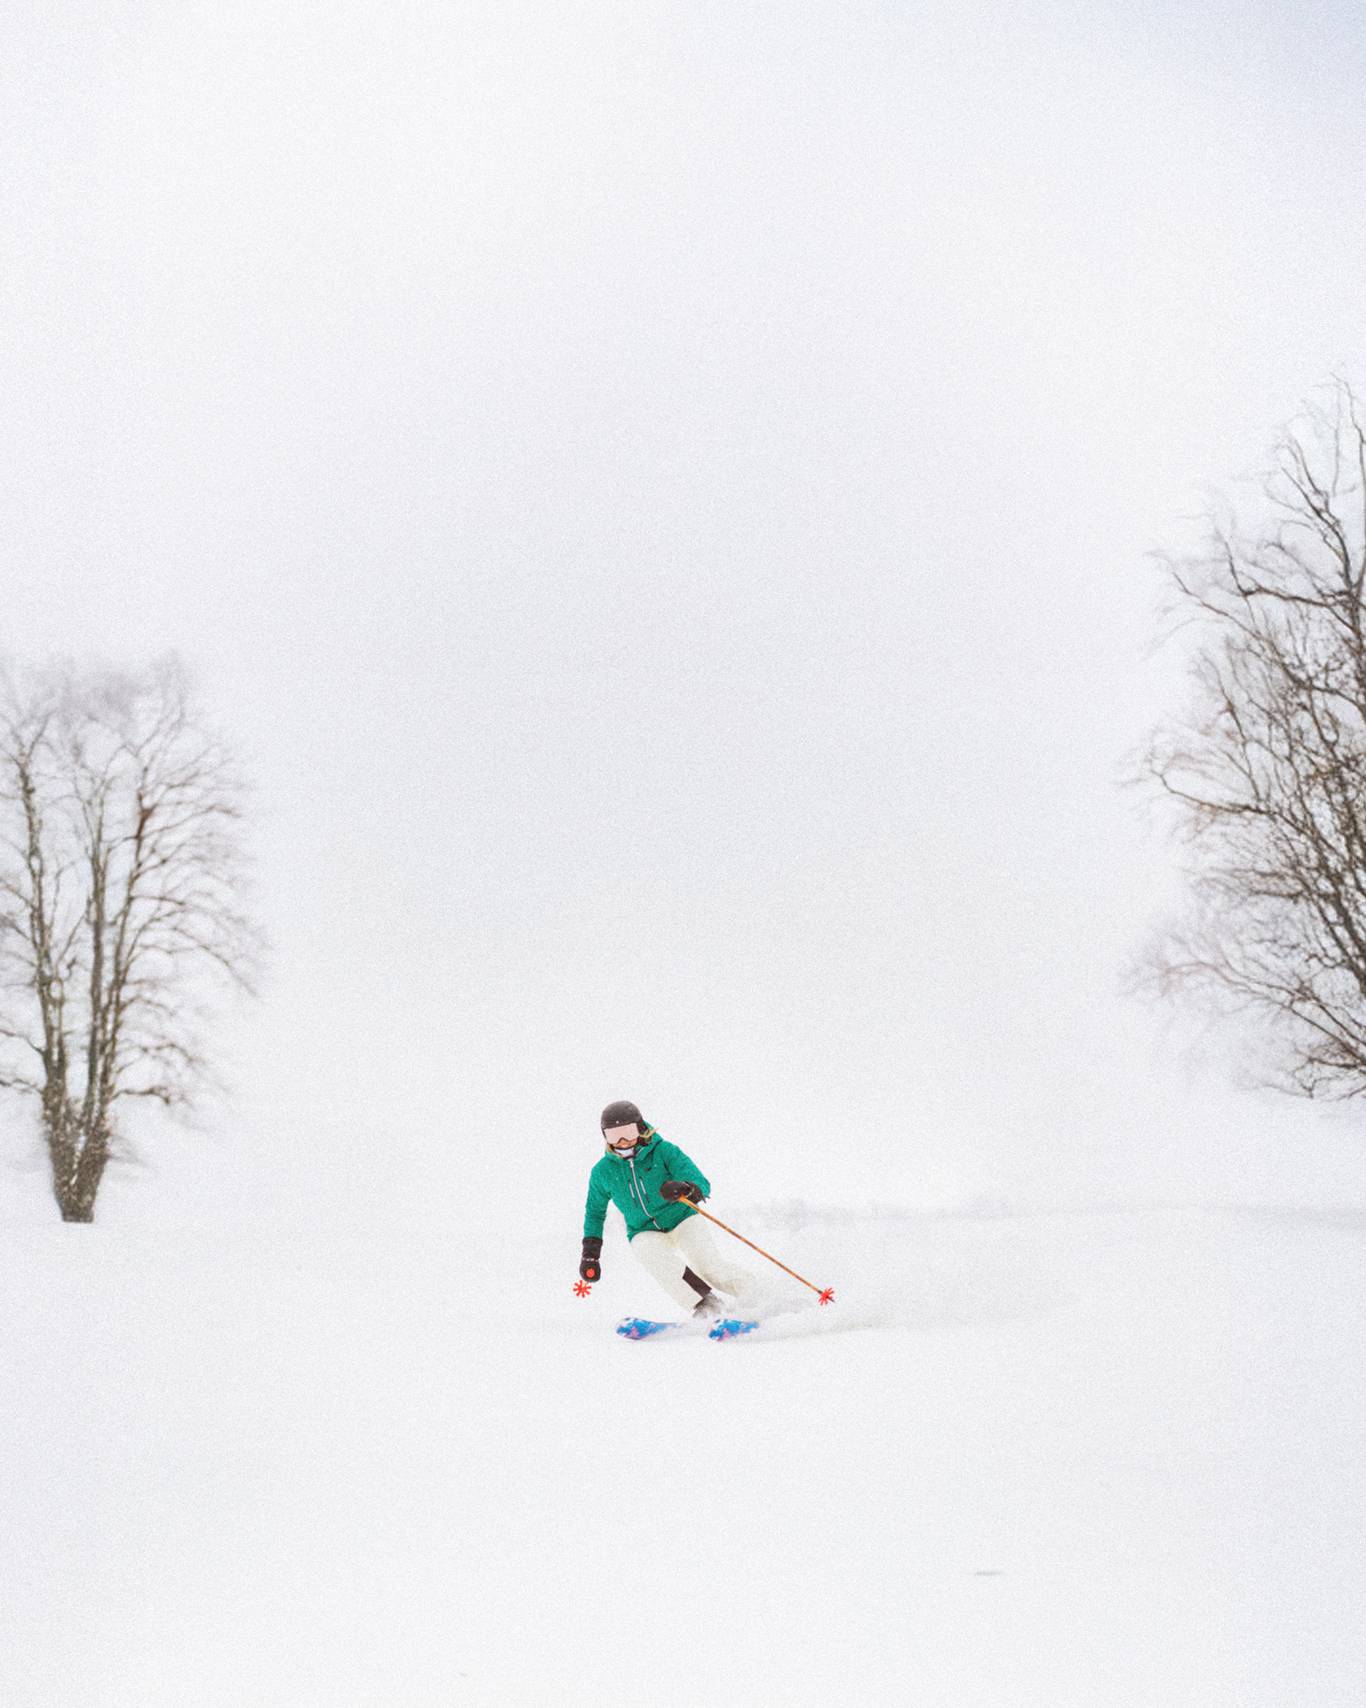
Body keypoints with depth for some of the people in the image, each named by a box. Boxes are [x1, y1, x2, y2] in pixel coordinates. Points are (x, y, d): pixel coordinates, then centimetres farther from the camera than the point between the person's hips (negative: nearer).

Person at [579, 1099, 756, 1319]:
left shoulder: (662, 1151, -10)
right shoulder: (603, 1171, 0)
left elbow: (702, 1185, -18)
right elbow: (595, 1211, 17)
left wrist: (685, 1189, -41)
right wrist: (590, 1251, 12)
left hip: (682, 1219, -2)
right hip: (645, 1233, 2)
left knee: (709, 1264, -26)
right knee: (659, 1259, -32)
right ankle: (705, 1303, -25)